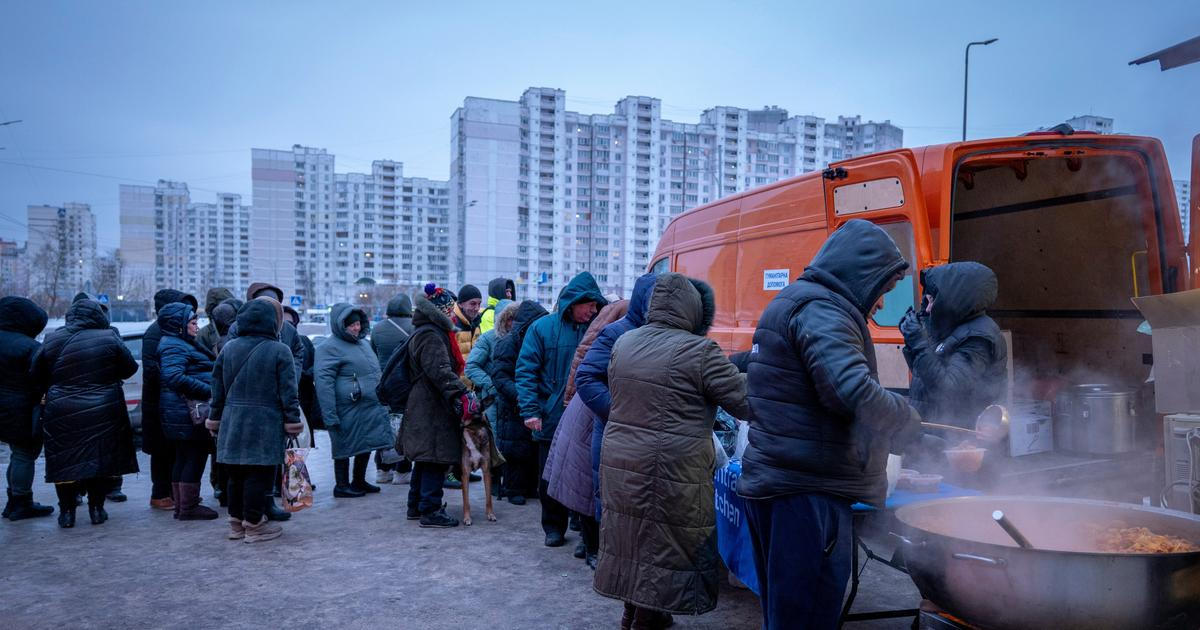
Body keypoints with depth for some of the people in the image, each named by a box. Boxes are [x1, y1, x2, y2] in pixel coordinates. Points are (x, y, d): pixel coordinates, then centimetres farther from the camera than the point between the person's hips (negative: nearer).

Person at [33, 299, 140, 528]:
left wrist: (44, 394, 21)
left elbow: (37, 377, 5)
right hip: (103, 413, -1)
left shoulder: (52, 340, -1)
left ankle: (66, 511, 15)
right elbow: (130, 368, 0)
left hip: (62, 414, 1)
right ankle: (96, 509, 14)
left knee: (65, 463, 10)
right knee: (100, 459, 9)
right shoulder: (109, 338, -7)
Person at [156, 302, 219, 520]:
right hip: (188, 411, -11)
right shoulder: (174, 346, -14)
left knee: (184, 457, 15)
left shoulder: (183, 344, 19)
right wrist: (208, 391, -25)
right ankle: (189, 507, 2)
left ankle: (182, 506, 23)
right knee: (195, 456, -5)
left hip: (184, 413, 11)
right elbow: (175, 377, -26)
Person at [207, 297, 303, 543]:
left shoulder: (228, 348, 7)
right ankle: (254, 524, 7)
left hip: (233, 422, 6)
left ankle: (236, 523, 24)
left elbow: (218, 388, 10)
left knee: (236, 474, 14)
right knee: (259, 475, 2)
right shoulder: (280, 351, -8)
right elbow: (288, 392, -10)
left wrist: (215, 418, 17)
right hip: (266, 424, -5)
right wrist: (293, 422, -5)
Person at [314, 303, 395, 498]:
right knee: (346, 447, 3)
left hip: (371, 408, 8)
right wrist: (330, 415, -22)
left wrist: (381, 400, 23)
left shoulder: (363, 342, 16)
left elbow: (376, 371, 27)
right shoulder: (330, 347, -12)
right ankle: (342, 486, 16)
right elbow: (323, 381, -18)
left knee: (367, 445, 15)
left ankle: (359, 481, 30)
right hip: (348, 410, -8)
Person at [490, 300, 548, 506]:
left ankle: (530, 487, 24)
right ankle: (513, 490, 13)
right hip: (513, 407, -6)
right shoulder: (508, 343, -11)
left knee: (534, 448, 12)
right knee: (515, 450, 0)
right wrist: (518, 394, -30)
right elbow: (499, 376, -18)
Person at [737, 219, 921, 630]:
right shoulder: (821, 309, -14)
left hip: (771, 484, 10)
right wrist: (907, 420, -8)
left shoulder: (791, 302, 18)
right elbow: (856, 392, -29)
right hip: (807, 493, -10)